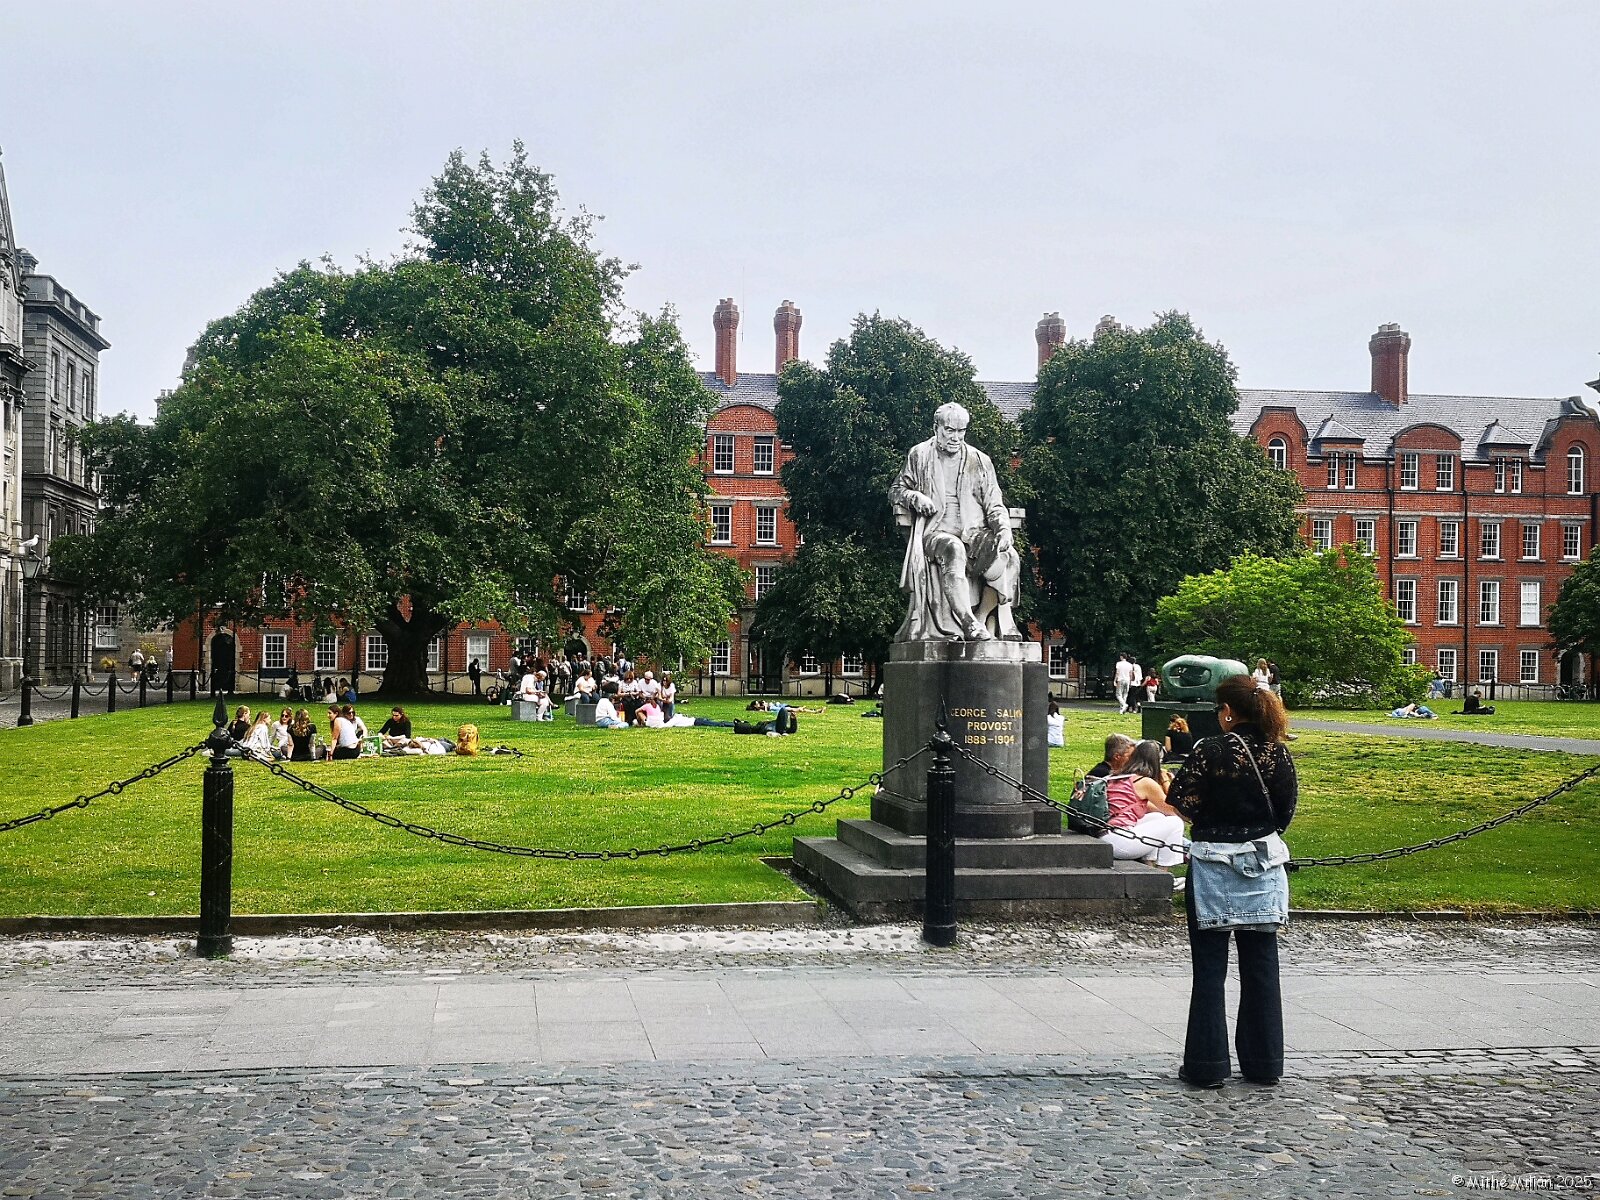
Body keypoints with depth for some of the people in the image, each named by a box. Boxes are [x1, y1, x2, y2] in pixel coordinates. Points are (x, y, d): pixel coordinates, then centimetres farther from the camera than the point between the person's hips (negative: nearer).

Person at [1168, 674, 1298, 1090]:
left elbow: (1182, 803, -15)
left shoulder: (1211, 751, -15)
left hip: (1214, 865, -4)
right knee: (1261, 966, 11)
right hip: (1264, 864, 4)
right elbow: (1287, 807, 5)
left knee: (1209, 969, 4)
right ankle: (1263, 1063, 18)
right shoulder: (1278, 751, -2)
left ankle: (1207, 1064, 6)